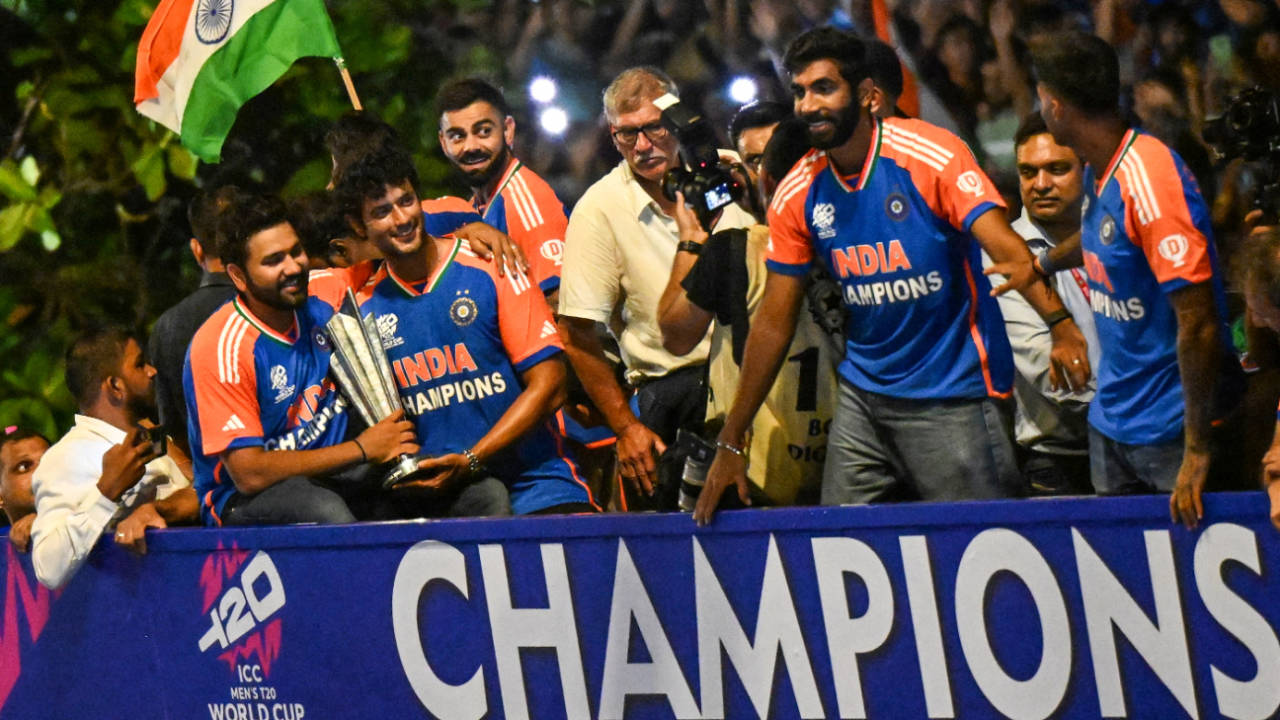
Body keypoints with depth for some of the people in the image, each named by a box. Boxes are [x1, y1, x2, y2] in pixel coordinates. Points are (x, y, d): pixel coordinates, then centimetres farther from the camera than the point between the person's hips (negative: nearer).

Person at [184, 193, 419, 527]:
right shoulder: (221, 347, -18)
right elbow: (249, 474, -21)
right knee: (327, 510, -39)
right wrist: (362, 449, -17)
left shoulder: (320, 296, 1)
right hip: (243, 501, -6)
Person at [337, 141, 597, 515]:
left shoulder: (490, 270, 1)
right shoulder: (365, 308, 9)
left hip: (530, 477, -2)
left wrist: (470, 461, -10)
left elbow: (549, 385, -2)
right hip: (435, 490, 2)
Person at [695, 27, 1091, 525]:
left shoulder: (930, 155, -13)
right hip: (863, 397, 5)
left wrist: (1060, 324, -42)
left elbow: (1005, 248, -24)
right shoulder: (797, 194, 3)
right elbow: (774, 322, 8)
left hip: (955, 396, -5)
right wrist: (731, 443, 7)